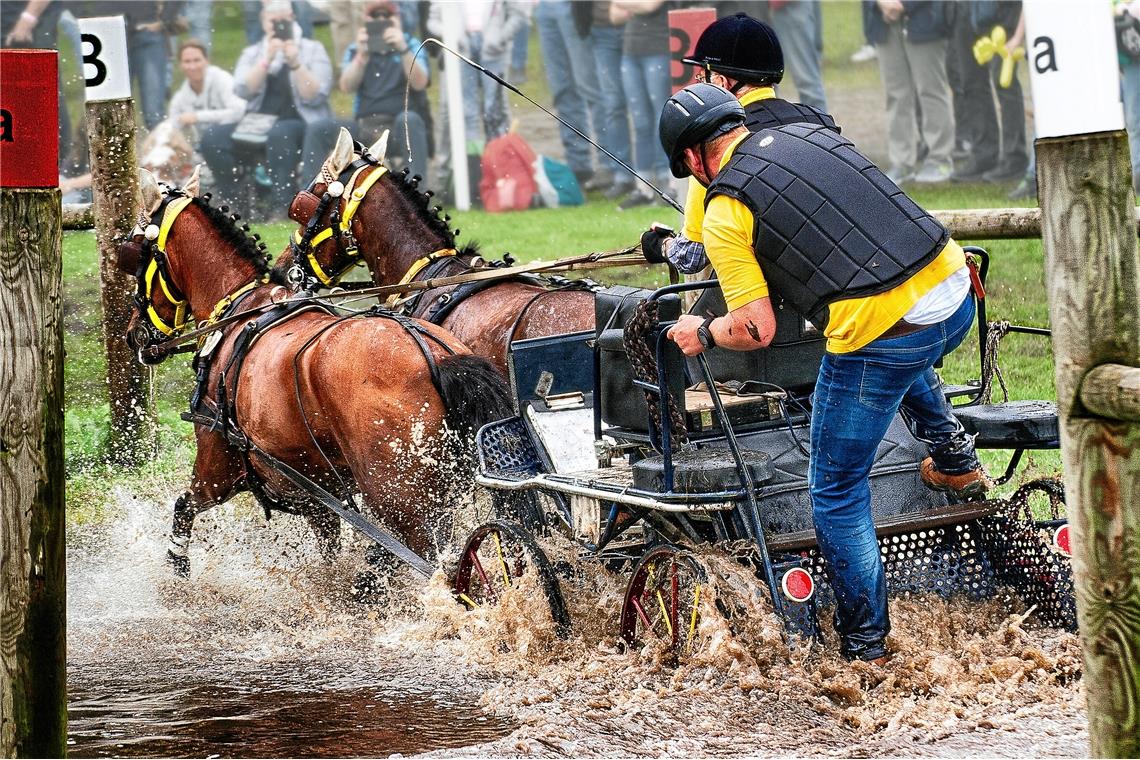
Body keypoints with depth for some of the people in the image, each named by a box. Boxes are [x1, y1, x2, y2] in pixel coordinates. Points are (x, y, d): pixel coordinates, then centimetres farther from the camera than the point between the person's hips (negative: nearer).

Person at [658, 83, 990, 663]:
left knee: (837, 495, 12)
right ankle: (954, 458, 38)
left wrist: (702, 334, 15)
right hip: (955, 297, 7)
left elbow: (756, 331, -4)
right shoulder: (809, 134, 16)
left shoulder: (725, 213, -3)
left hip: (879, 336, -7)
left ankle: (865, 647, 16)